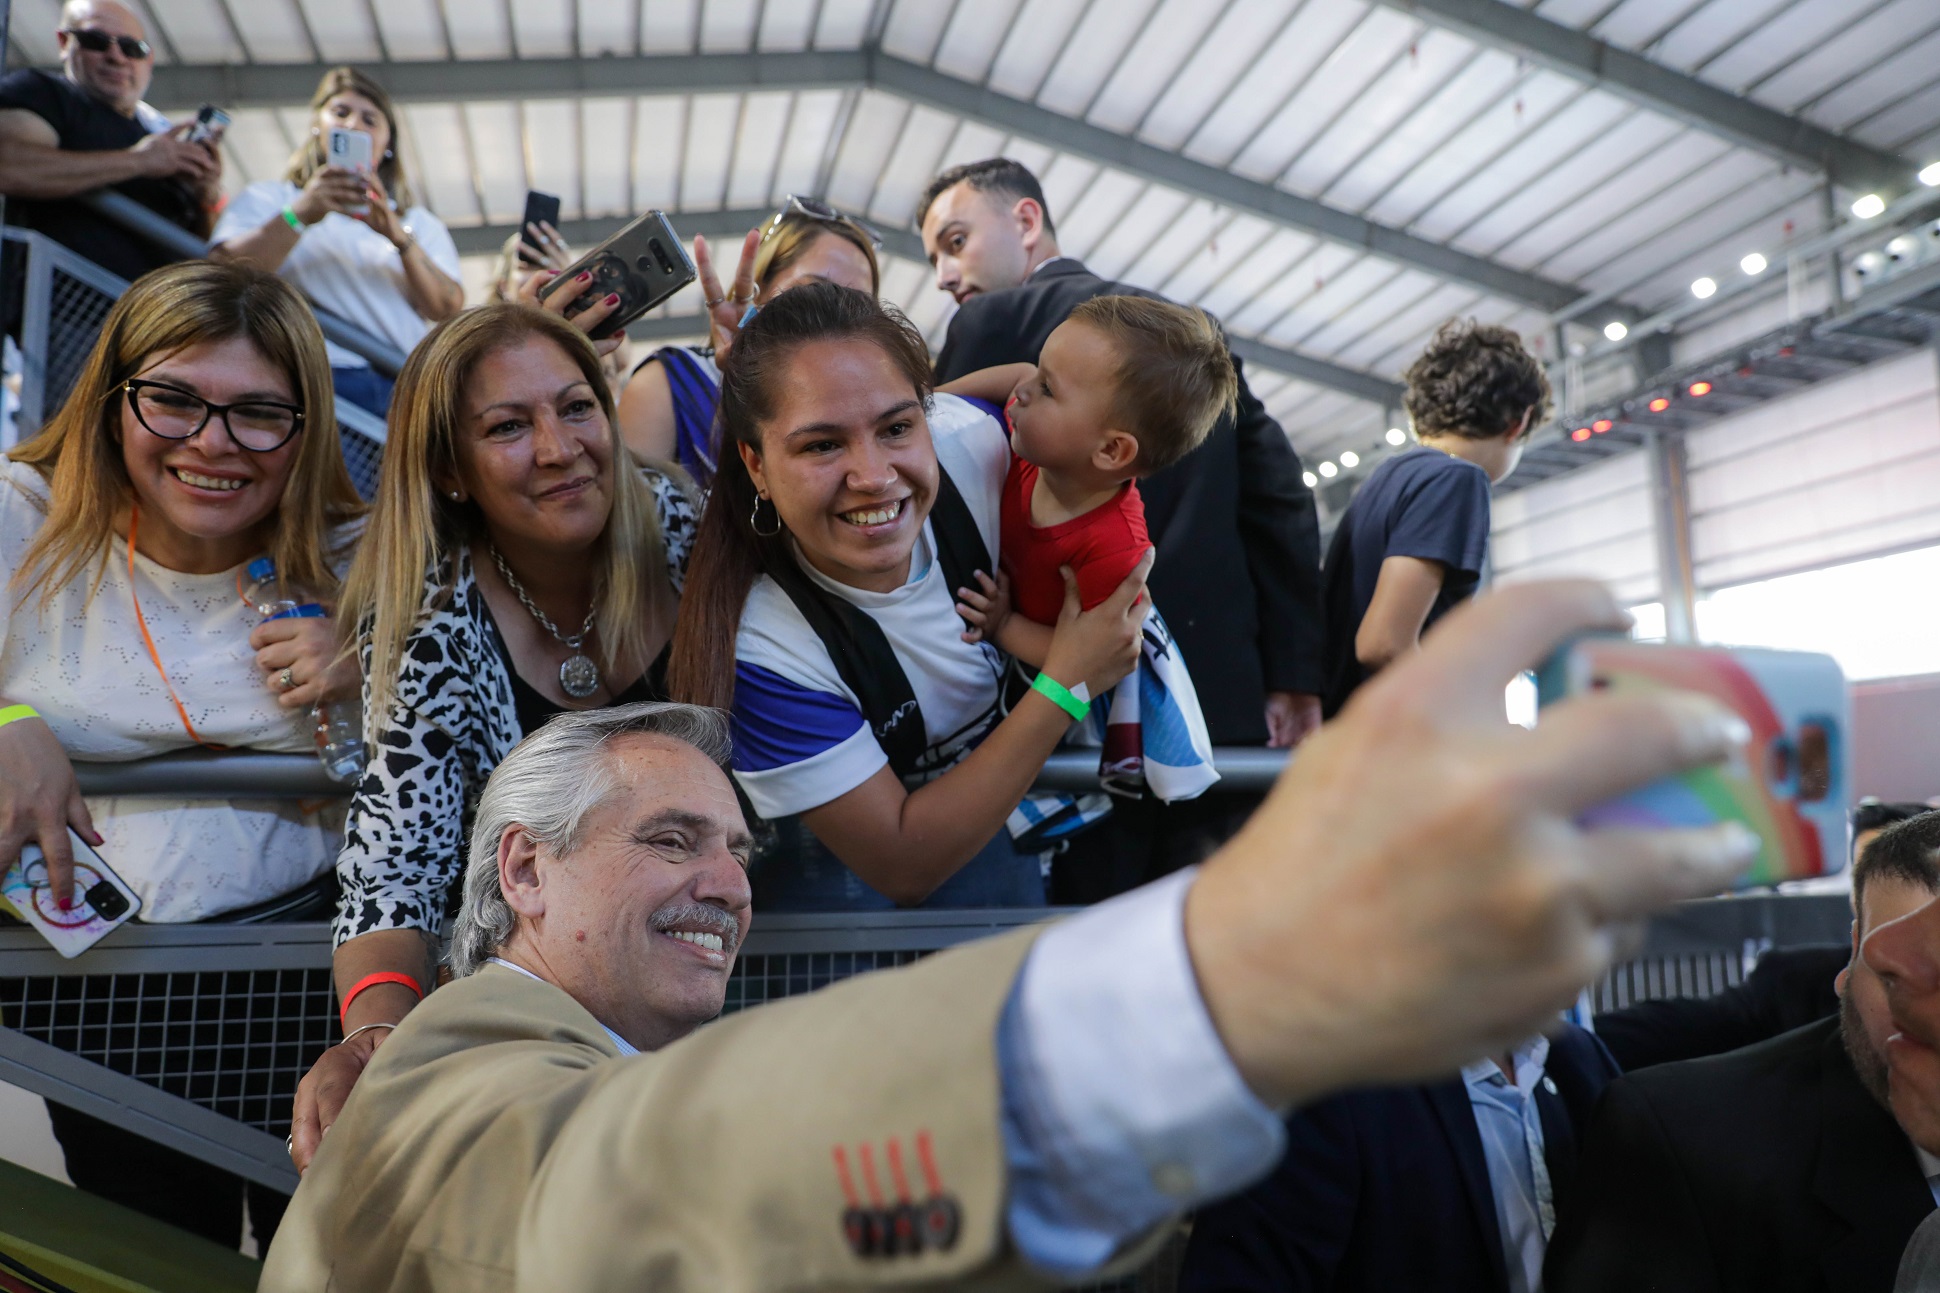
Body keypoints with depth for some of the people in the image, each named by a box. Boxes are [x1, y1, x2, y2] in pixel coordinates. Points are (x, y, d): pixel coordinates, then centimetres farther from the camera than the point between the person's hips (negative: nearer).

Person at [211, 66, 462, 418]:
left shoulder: (420, 223, 26)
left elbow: (447, 309, 7)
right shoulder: (268, 199, 20)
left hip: (404, 389, 2)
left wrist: (399, 236, -7)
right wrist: (300, 214, -9)